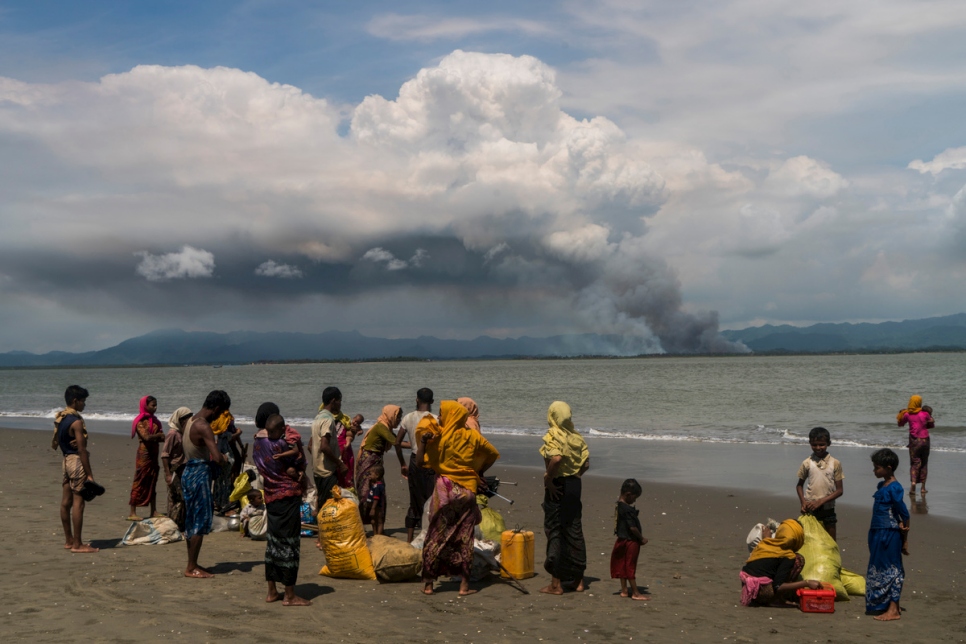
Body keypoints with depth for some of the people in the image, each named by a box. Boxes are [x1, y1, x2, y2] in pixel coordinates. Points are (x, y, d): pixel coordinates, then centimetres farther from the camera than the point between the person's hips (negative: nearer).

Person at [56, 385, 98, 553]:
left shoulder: (59, 418, 10)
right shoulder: (76, 421, -18)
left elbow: (57, 441, 17)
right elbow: (82, 450, -19)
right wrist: (89, 474, -17)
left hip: (66, 459, 10)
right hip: (77, 461, -10)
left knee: (66, 501, 12)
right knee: (78, 503, -6)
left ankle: (69, 540, 21)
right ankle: (77, 545, -4)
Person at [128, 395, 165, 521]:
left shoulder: (155, 420, 13)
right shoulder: (140, 421, -8)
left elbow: (161, 437, 8)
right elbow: (146, 437, -20)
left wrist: (161, 437, -14)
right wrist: (158, 436, -7)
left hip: (154, 455, 7)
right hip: (144, 455, -7)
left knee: (152, 482, 11)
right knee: (139, 483, -5)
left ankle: (154, 511, 16)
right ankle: (132, 513, -2)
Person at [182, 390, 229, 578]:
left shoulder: (190, 421, 10)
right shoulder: (203, 426, -20)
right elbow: (217, 458, -28)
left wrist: (218, 457, 9)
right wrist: (223, 461, -5)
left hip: (189, 472, 10)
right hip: (199, 474, -10)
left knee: (192, 520, 15)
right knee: (200, 522, -3)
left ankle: (192, 564, 22)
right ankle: (191, 568, 2)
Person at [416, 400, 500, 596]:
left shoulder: (438, 437, -8)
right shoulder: (472, 436, 1)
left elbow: (419, 461, -15)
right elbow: (493, 454, 11)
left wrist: (423, 441, -8)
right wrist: (480, 472, 18)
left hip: (444, 491, -2)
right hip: (467, 491, 2)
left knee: (436, 536, 6)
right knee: (464, 538, 7)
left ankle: (428, 583, 8)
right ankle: (464, 584, 7)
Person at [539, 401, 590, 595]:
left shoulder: (552, 435, -12)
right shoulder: (576, 437, 8)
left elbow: (556, 458, -28)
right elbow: (586, 463, 4)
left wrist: (548, 479, -18)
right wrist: (574, 476, 11)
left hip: (557, 487, -6)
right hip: (574, 485, 7)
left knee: (555, 530, 0)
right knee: (574, 530, 13)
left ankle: (556, 584, 3)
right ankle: (578, 580, 20)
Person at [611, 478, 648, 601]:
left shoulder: (618, 506, 6)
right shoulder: (628, 509, -23)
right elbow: (632, 527, -24)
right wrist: (642, 538, -12)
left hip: (622, 540, 9)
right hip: (631, 541, -9)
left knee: (622, 566, 13)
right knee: (630, 566, -2)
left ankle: (624, 590, 22)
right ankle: (635, 593, 7)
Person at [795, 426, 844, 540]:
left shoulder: (835, 463, -5)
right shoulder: (807, 463, -2)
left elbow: (839, 490, -6)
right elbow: (799, 485, 9)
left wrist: (820, 501, -17)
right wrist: (803, 502, -9)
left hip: (828, 510, 0)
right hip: (810, 510, 0)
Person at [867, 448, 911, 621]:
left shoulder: (894, 488, -17)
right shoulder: (881, 485, 10)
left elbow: (904, 514, -15)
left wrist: (903, 541, -10)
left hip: (890, 535, -9)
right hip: (878, 533, 9)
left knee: (891, 570, -3)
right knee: (877, 569, 15)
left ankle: (893, 610, 2)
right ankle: (880, 605, 25)